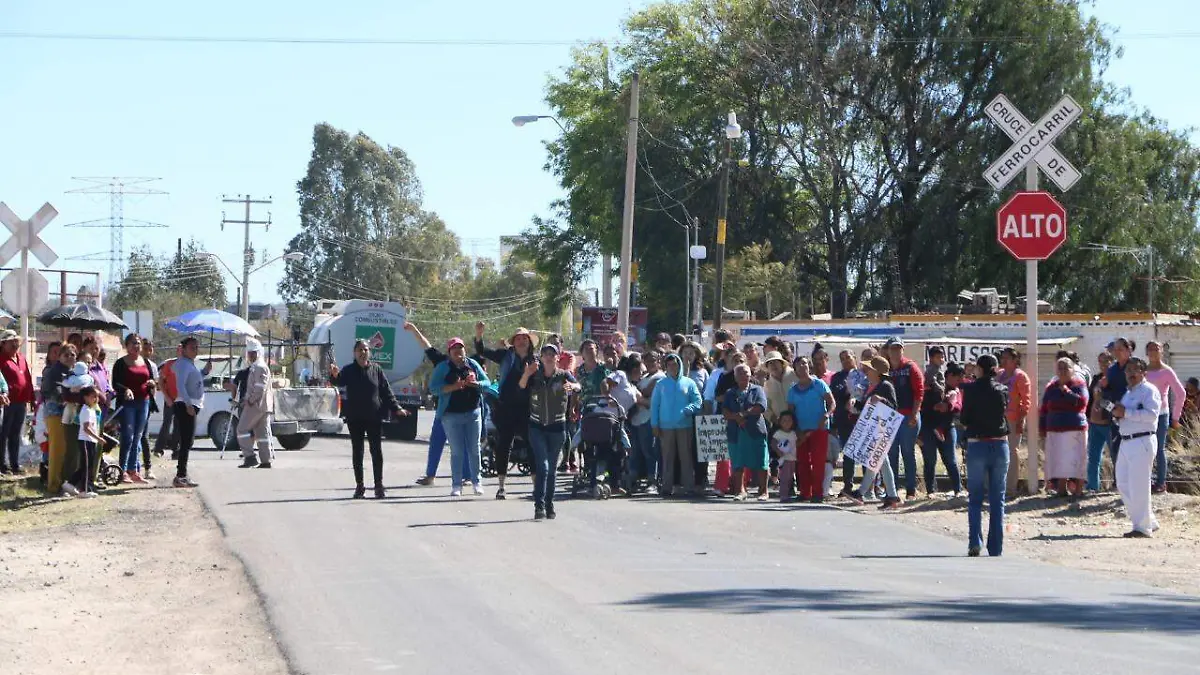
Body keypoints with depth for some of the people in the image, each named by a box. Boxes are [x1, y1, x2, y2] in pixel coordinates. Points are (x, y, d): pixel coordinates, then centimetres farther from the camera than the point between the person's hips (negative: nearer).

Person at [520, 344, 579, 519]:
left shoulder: (563, 375, -3)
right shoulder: (535, 376, -1)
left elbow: (578, 386, -23)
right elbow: (521, 386, -20)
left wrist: (572, 386, -48)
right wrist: (526, 375, -42)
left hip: (557, 427, 1)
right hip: (537, 427, -1)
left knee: (551, 468, 8)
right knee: (542, 466, -13)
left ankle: (549, 505, 19)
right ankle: (539, 505, -17)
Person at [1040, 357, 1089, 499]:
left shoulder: (1079, 385, 3)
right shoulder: (1051, 388, 13)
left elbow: (1082, 402, -14)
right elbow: (1043, 410, 14)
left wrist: (1067, 391, -12)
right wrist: (1042, 431, 9)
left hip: (1076, 430, -3)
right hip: (1055, 431, 3)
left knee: (1076, 461, -5)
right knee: (1059, 461, 0)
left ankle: (1078, 490, -3)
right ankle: (1062, 489, 6)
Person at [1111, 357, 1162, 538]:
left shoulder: (1149, 390, -5)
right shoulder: (1127, 393, 22)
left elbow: (1151, 414, -20)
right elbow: (1121, 415, 29)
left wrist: (1126, 413, -19)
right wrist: (1117, 414, 6)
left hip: (1142, 442, -9)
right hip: (1126, 442, 9)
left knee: (1138, 486, -7)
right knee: (1123, 484, 10)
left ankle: (1143, 528, 0)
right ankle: (1149, 521, 20)